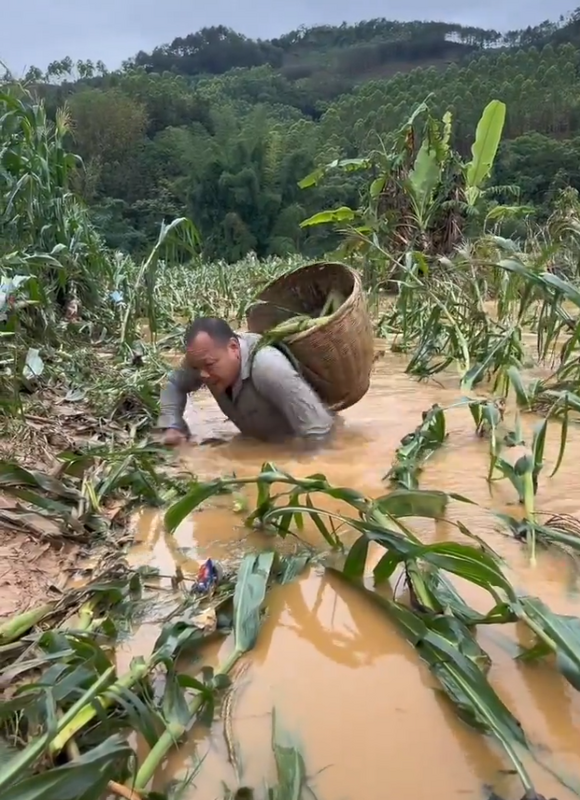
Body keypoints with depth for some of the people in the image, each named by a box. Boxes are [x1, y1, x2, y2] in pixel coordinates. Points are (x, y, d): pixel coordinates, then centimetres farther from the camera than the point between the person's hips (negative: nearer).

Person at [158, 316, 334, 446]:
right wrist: (172, 427, -11)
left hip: (297, 448, -5)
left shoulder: (267, 368, -40)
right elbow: (174, 385, 4)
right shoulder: (203, 356, -17)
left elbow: (317, 427, -40)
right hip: (258, 443, 5)